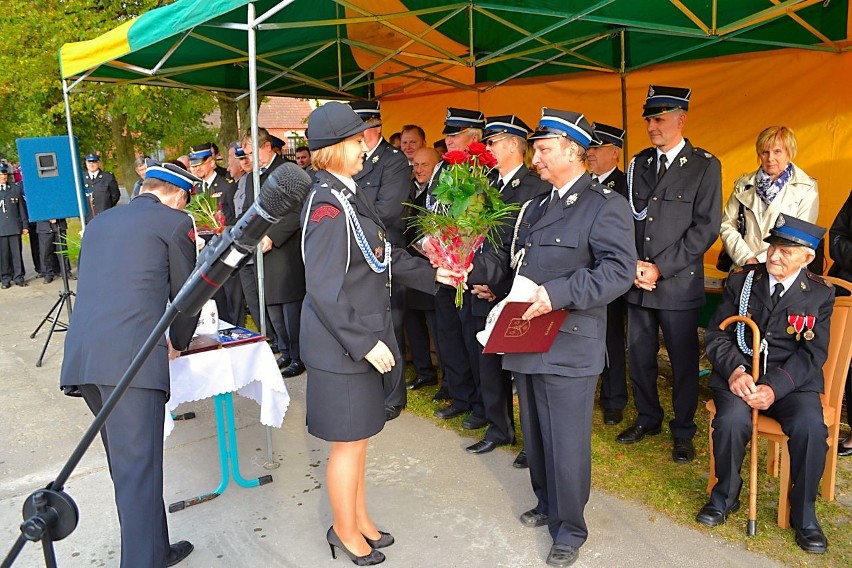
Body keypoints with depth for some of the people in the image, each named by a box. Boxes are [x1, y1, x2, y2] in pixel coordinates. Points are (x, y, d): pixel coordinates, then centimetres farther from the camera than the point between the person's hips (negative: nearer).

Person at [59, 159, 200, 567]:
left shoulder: (98, 223, 24)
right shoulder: (174, 223, 4)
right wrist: (178, 342, 29)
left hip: (80, 356, 7)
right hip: (131, 357, -7)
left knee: (126, 463, 18)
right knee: (139, 469, -5)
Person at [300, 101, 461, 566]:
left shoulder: (348, 195, 8)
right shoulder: (328, 205, -21)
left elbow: (383, 256, 17)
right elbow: (324, 290, -24)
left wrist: (431, 275, 18)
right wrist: (365, 343, -22)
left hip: (362, 337, 9)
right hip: (343, 346, -9)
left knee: (358, 437, 21)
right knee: (348, 442, 8)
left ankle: (359, 519, 40)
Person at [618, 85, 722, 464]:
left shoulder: (705, 165, -3)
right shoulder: (639, 163, 11)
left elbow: (706, 227, -8)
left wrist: (660, 268, -13)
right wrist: (634, 263, -7)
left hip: (679, 282, -4)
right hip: (637, 281, 4)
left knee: (683, 361, 6)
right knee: (639, 356, 12)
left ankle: (683, 432, 24)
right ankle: (647, 418, 32)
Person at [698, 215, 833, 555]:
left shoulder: (820, 294, 3)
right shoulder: (741, 281, 5)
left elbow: (812, 354, -3)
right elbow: (716, 335, 2)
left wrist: (775, 387, -20)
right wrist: (735, 370, -18)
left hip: (791, 382, 0)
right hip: (739, 374, 0)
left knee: (810, 427, -28)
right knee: (732, 420, -29)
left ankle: (803, 513, -1)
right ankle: (725, 495, 1)